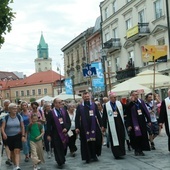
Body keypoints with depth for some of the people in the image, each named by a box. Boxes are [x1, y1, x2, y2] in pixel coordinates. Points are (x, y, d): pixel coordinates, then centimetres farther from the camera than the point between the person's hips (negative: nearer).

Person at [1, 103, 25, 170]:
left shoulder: (19, 117, -2)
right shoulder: (6, 118, -5)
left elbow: (22, 127, 2)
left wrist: (23, 136, -5)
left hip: (17, 136, -1)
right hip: (9, 137, 1)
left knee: (17, 151, -15)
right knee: (12, 152, 13)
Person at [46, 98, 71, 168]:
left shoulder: (64, 111, 6)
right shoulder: (51, 113, -6)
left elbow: (68, 121, 8)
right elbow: (48, 125, -5)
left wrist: (66, 128, -9)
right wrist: (48, 135, -8)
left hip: (64, 132, 4)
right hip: (56, 134, -4)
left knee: (64, 147, 11)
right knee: (58, 148, 2)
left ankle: (62, 160, 30)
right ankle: (60, 162, 14)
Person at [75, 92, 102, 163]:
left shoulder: (94, 105, 7)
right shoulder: (79, 107, 2)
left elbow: (98, 115, 7)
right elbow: (77, 118, -1)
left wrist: (101, 125, 2)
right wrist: (77, 127, -10)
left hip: (94, 126, 1)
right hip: (84, 127, -1)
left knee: (95, 140, 1)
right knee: (86, 142, 3)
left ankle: (94, 155, 18)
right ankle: (88, 157, 12)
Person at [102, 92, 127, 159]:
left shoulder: (119, 103, 6)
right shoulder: (106, 105, -3)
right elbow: (104, 116, -2)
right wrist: (104, 126, -2)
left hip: (120, 123, 3)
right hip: (112, 125, -3)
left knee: (121, 138, 9)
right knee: (114, 139, 0)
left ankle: (121, 152, 23)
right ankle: (116, 154, 7)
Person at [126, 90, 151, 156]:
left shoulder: (141, 101, 5)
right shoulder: (130, 104, -7)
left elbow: (146, 111, 8)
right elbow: (128, 115, -8)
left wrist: (148, 120, 5)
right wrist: (129, 125, -11)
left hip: (142, 122, 4)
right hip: (134, 123, -4)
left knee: (143, 136, 5)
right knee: (136, 137, 1)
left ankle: (141, 150, 17)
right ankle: (136, 150, 15)